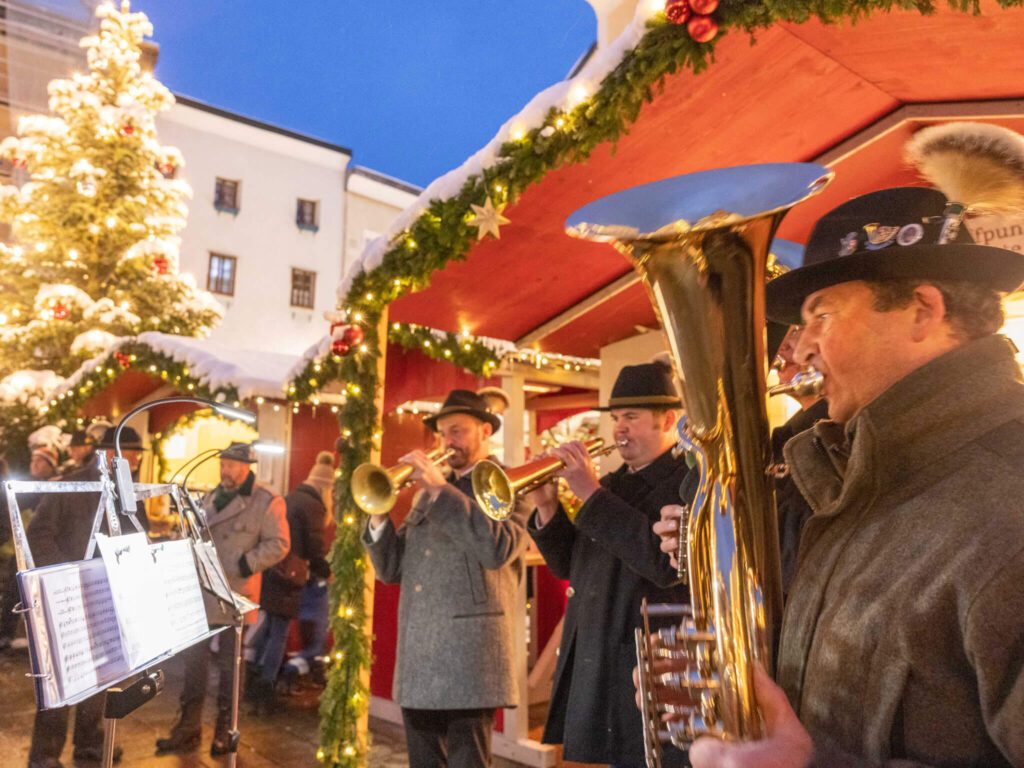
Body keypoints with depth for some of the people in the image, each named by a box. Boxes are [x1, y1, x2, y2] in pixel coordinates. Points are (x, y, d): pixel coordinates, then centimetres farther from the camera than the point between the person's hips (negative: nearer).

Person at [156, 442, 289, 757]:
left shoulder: (268, 502, -10)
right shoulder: (212, 497, 12)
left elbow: (278, 544, -14)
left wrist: (243, 566, -21)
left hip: (235, 593, -6)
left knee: (229, 662, 6)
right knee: (194, 656, 9)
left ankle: (224, 729, 20)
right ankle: (188, 725, 21)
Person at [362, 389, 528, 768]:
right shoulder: (428, 493, 16)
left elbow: (498, 548, -21)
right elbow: (393, 569, 12)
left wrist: (441, 490, -20)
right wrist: (379, 515, -4)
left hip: (468, 661, -6)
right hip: (417, 665, 6)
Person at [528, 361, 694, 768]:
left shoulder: (694, 482, -11)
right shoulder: (611, 484, 11)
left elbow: (666, 565, -27)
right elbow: (568, 566, 12)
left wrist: (590, 494, -25)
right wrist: (547, 506, -6)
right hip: (595, 672, 7)